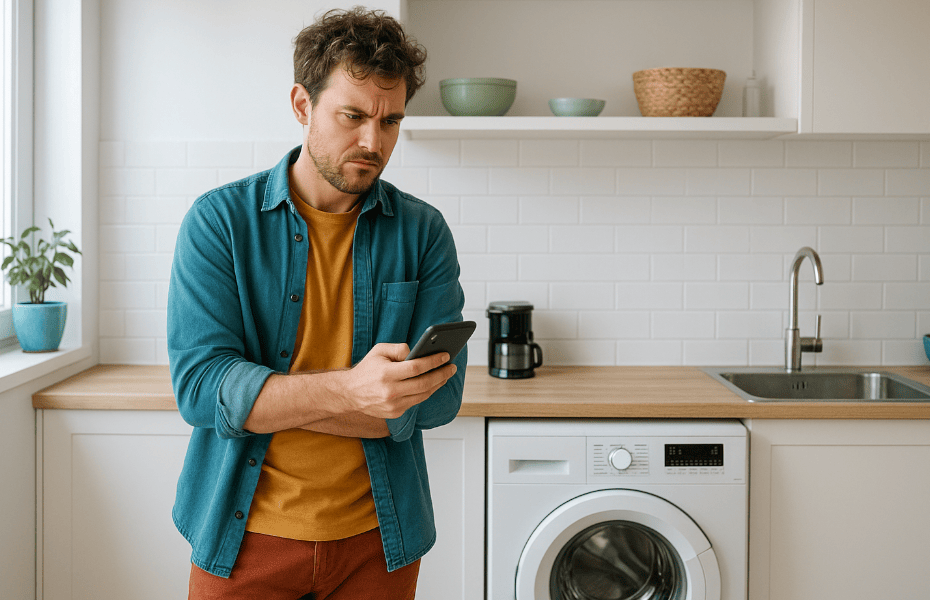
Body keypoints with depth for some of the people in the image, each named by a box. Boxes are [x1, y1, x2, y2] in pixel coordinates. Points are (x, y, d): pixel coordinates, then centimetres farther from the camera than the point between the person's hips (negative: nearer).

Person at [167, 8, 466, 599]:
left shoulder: (424, 231, -2)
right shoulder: (220, 220, -7)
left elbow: (440, 395, -10)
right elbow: (199, 385, -17)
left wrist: (259, 397, -18)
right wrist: (347, 391, -33)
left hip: (377, 537, 1)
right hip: (244, 537, -1)